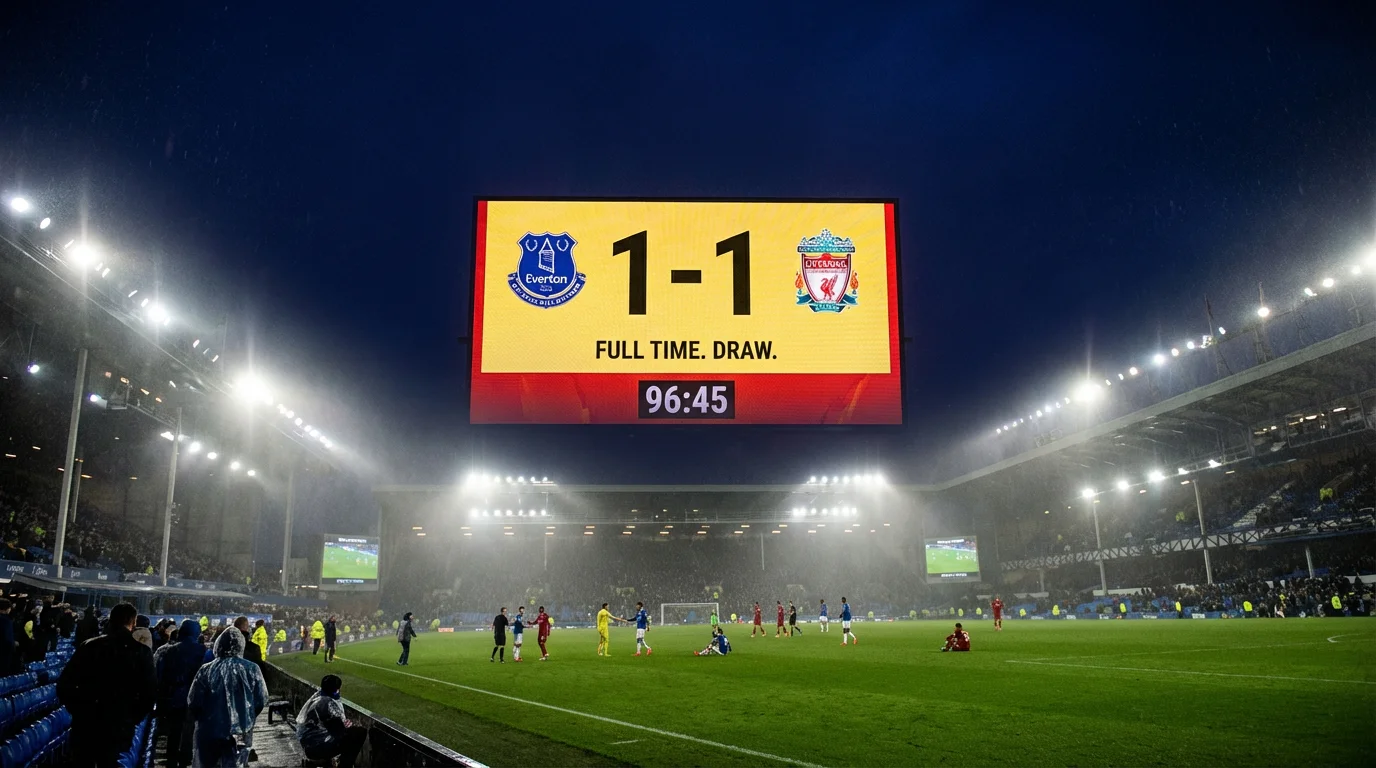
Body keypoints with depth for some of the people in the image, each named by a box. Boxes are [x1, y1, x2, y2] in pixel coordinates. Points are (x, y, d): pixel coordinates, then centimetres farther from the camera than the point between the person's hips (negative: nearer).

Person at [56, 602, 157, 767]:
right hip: (118, 729, -2)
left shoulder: (89, 646, 1)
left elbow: (64, 685, 0)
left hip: (84, 725, 2)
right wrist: (132, 719, 5)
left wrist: (78, 711, 11)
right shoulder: (141, 652, -6)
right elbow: (149, 693, -10)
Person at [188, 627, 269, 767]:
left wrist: (201, 719, 15)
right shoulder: (251, 669, -7)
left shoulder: (206, 671, -9)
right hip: (239, 733, 0)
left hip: (209, 733, 0)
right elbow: (262, 700, -4)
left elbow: (193, 704, -6)